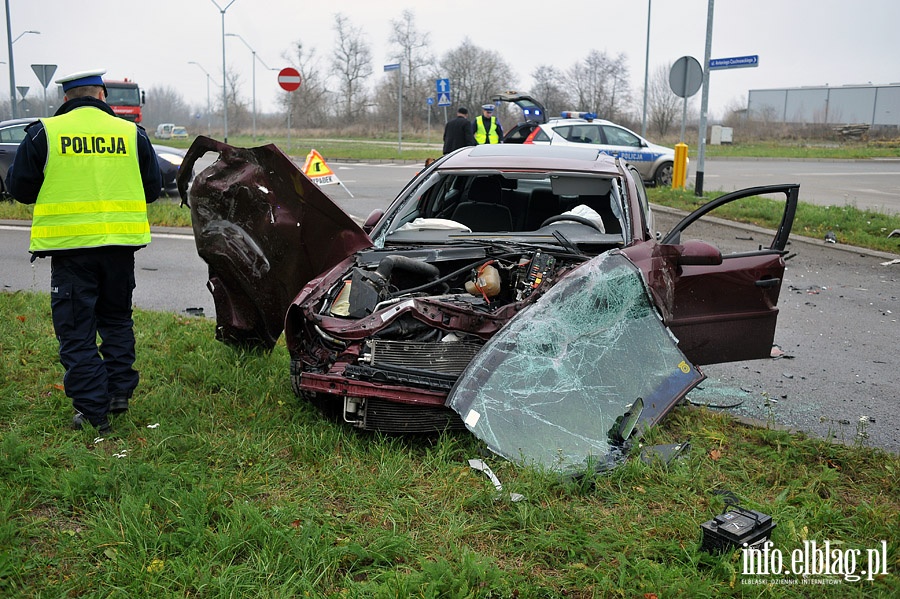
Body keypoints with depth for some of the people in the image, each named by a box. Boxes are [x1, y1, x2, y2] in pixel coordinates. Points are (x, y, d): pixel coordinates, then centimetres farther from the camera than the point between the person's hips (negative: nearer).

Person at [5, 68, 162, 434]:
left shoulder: (44, 133, -2)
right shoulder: (131, 133, 3)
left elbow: (19, 188, 3)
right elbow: (152, 188, 10)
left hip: (70, 245, -2)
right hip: (120, 243, 3)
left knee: (76, 329, 5)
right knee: (117, 320, 20)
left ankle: (92, 411, 5)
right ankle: (120, 393, 23)